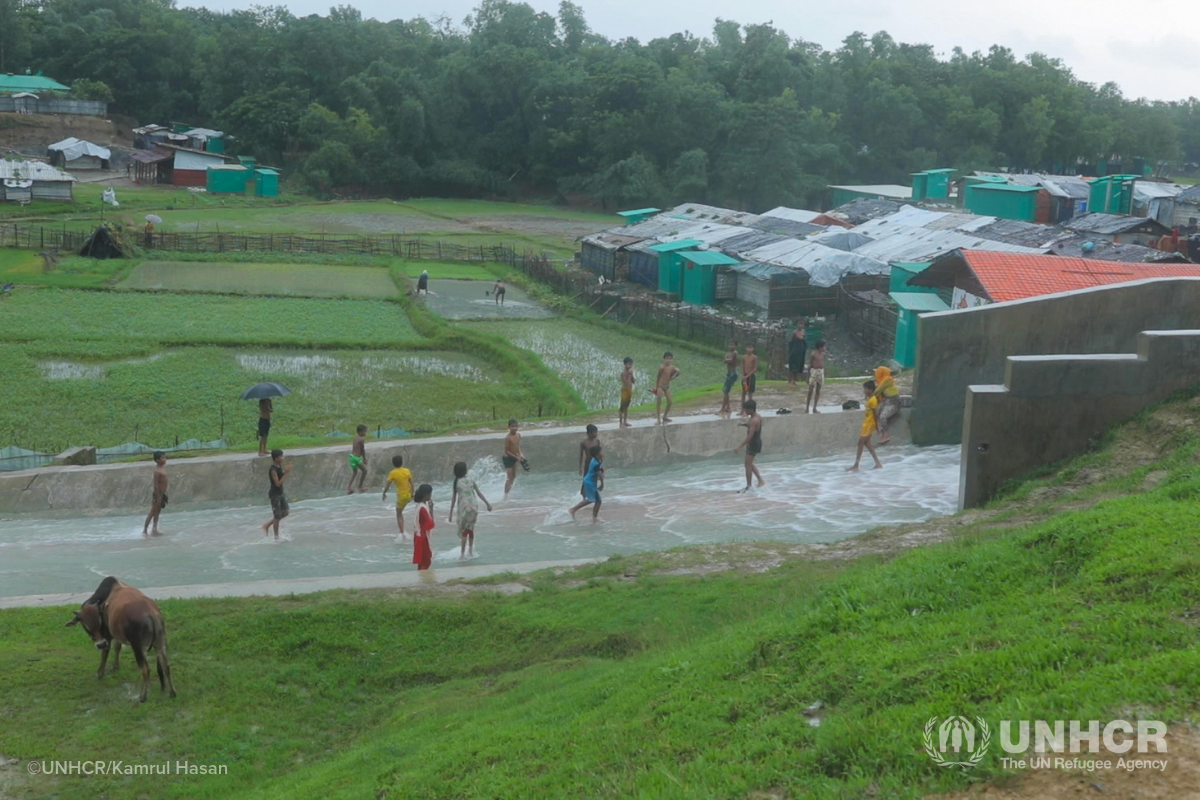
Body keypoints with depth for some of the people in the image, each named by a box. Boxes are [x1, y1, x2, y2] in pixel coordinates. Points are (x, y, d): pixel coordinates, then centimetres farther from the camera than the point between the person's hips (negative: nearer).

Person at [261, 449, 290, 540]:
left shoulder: (279, 466, 3)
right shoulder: (273, 470, -24)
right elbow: (278, 483, -27)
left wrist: (286, 471, -4)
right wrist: (286, 473, -28)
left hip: (281, 493, 9)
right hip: (275, 495, -9)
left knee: (286, 512, 13)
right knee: (277, 516, 2)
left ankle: (267, 525, 28)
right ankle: (276, 536, 17)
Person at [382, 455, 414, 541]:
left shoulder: (393, 473, -10)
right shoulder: (407, 471, -2)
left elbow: (387, 485, -6)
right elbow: (412, 484, 0)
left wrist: (384, 493, 10)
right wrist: (412, 494, 8)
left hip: (401, 496, -4)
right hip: (409, 495, 5)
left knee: (399, 514, 8)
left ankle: (402, 534, 1)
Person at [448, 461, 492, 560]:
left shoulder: (456, 482, -2)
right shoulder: (471, 480, 4)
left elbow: (454, 498, -1)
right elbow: (479, 493, 8)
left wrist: (451, 513, 3)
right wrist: (487, 503, 17)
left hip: (464, 507, -3)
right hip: (474, 507, 3)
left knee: (464, 530, 2)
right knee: (470, 528, 19)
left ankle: (462, 553, -5)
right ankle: (470, 551, 30)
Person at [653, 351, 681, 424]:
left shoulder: (672, 368, -2)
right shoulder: (662, 368, -17)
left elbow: (671, 378, 1)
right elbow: (658, 377, -10)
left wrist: (676, 374, -14)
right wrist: (656, 387, -7)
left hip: (667, 386, 6)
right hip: (660, 386, -6)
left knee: (670, 402, 5)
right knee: (659, 402, -8)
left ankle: (664, 416, 21)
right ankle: (658, 418, -3)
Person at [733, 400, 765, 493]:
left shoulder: (754, 420, -26)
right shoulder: (757, 417, 4)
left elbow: (750, 436, -31)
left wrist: (739, 447, -31)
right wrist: (744, 424, 5)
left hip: (753, 443, -10)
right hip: (756, 441, 10)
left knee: (748, 464, 0)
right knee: (750, 463, 21)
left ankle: (748, 487, 8)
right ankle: (760, 480, 25)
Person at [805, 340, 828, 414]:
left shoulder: (823, 354, 4)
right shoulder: (813, 354, -13)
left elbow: (823, 364, 13)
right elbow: (809, 365, -8)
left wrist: (824, 376, 14)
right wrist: (808, 376, -8)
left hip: (821, 372, 6)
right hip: (814, 372, -6)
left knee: (818, 391, 10)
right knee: (810, 391, -1)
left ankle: (814, 408, 18)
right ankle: (807, 408, 8)